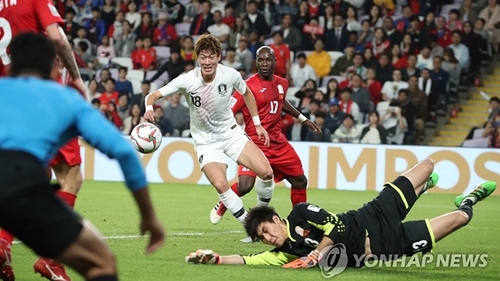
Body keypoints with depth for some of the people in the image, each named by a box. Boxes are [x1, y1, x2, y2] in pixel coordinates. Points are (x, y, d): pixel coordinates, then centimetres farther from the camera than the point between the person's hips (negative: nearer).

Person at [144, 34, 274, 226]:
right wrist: (149, 108, -40)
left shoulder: (231, 75, -13)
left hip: (231, 132, 2)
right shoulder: (187, 81, -20)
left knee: (266, 172, -13)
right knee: (220, 185, -25)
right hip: (205, 142, -2)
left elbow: (246, 93, 9)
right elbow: (153, 95, -17)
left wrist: (257, 124, 9)